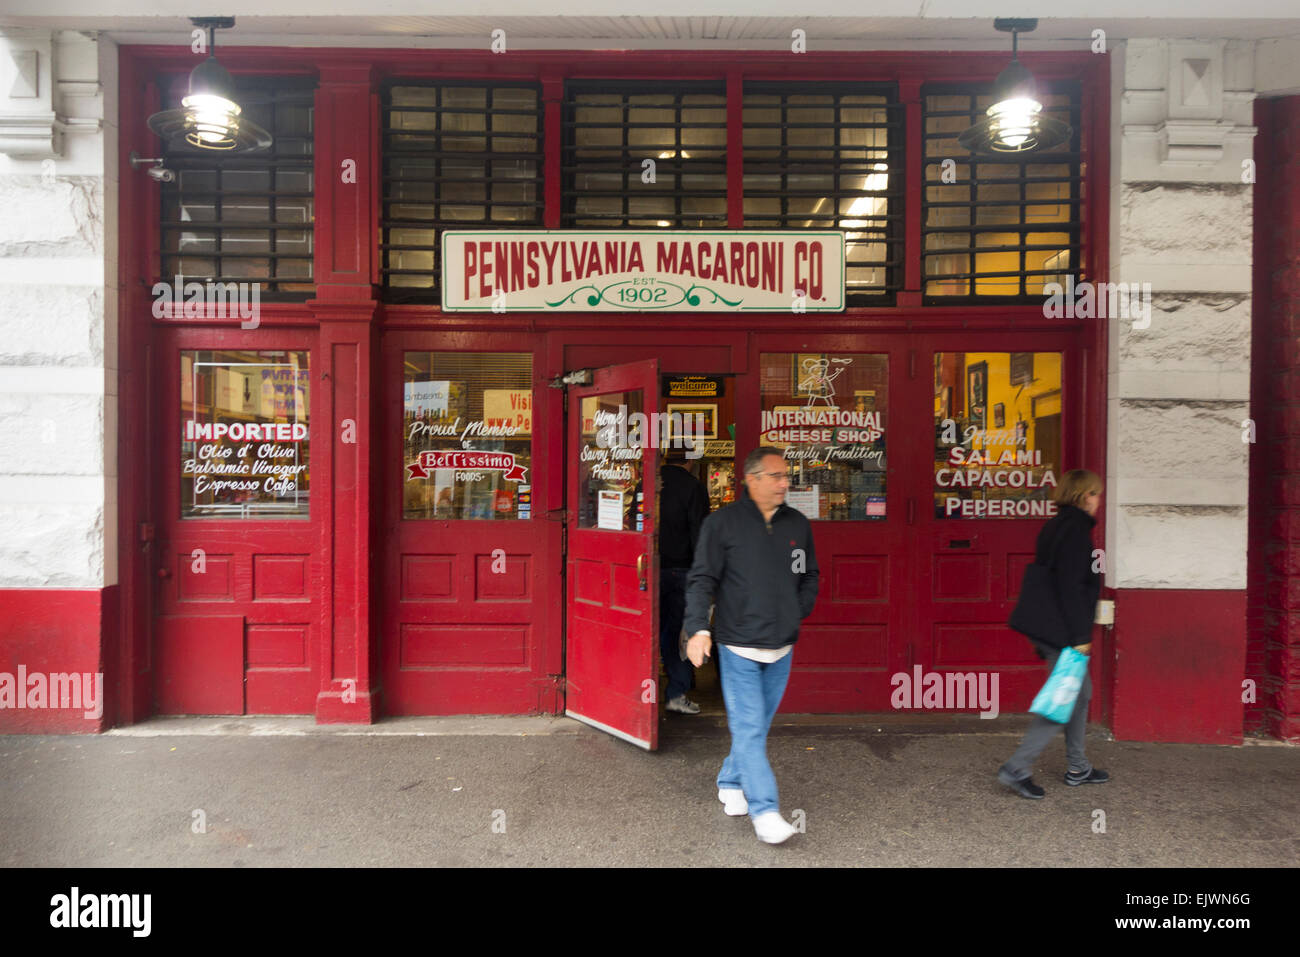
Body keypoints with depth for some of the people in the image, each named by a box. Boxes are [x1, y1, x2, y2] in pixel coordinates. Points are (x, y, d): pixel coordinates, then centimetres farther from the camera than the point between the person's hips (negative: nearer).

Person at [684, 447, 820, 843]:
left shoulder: (798, 524, 7)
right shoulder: (722, 523, -6)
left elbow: (810, 577, 20)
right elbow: (702, 580, -6)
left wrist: (798, 613, 7)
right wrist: (698, 627, -16)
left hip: (781, 648, 5)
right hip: (738, 647, -5)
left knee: (758, 725, 15)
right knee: (749, 729, -4)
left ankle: (730, 783, 34)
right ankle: (764, 810, 3)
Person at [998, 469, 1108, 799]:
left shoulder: (1055, 526, 13)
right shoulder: (1075, 529, -16)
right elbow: (1070, 587, -23)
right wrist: (1079, 636, -21)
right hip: (1064, 632, -10)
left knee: (1081, 692, 20)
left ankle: (1077, 768, 31)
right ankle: (1017, 768, -2)